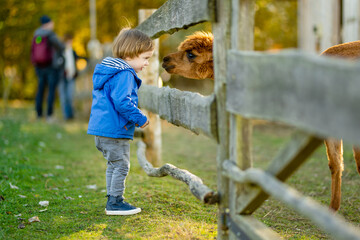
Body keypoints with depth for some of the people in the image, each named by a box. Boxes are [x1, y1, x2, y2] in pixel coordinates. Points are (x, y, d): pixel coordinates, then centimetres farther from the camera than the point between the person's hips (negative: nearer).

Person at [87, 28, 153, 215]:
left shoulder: (109, 71, 16)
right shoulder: (124, 75, -17)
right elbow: (122, 102, -26)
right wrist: (140, 118, -17)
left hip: (101, 129, 11)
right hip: (115, 130, -11)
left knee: (113, 165, 18)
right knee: (121, 166, -1)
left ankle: (113, 201, 25)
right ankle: (115, 202, 4)